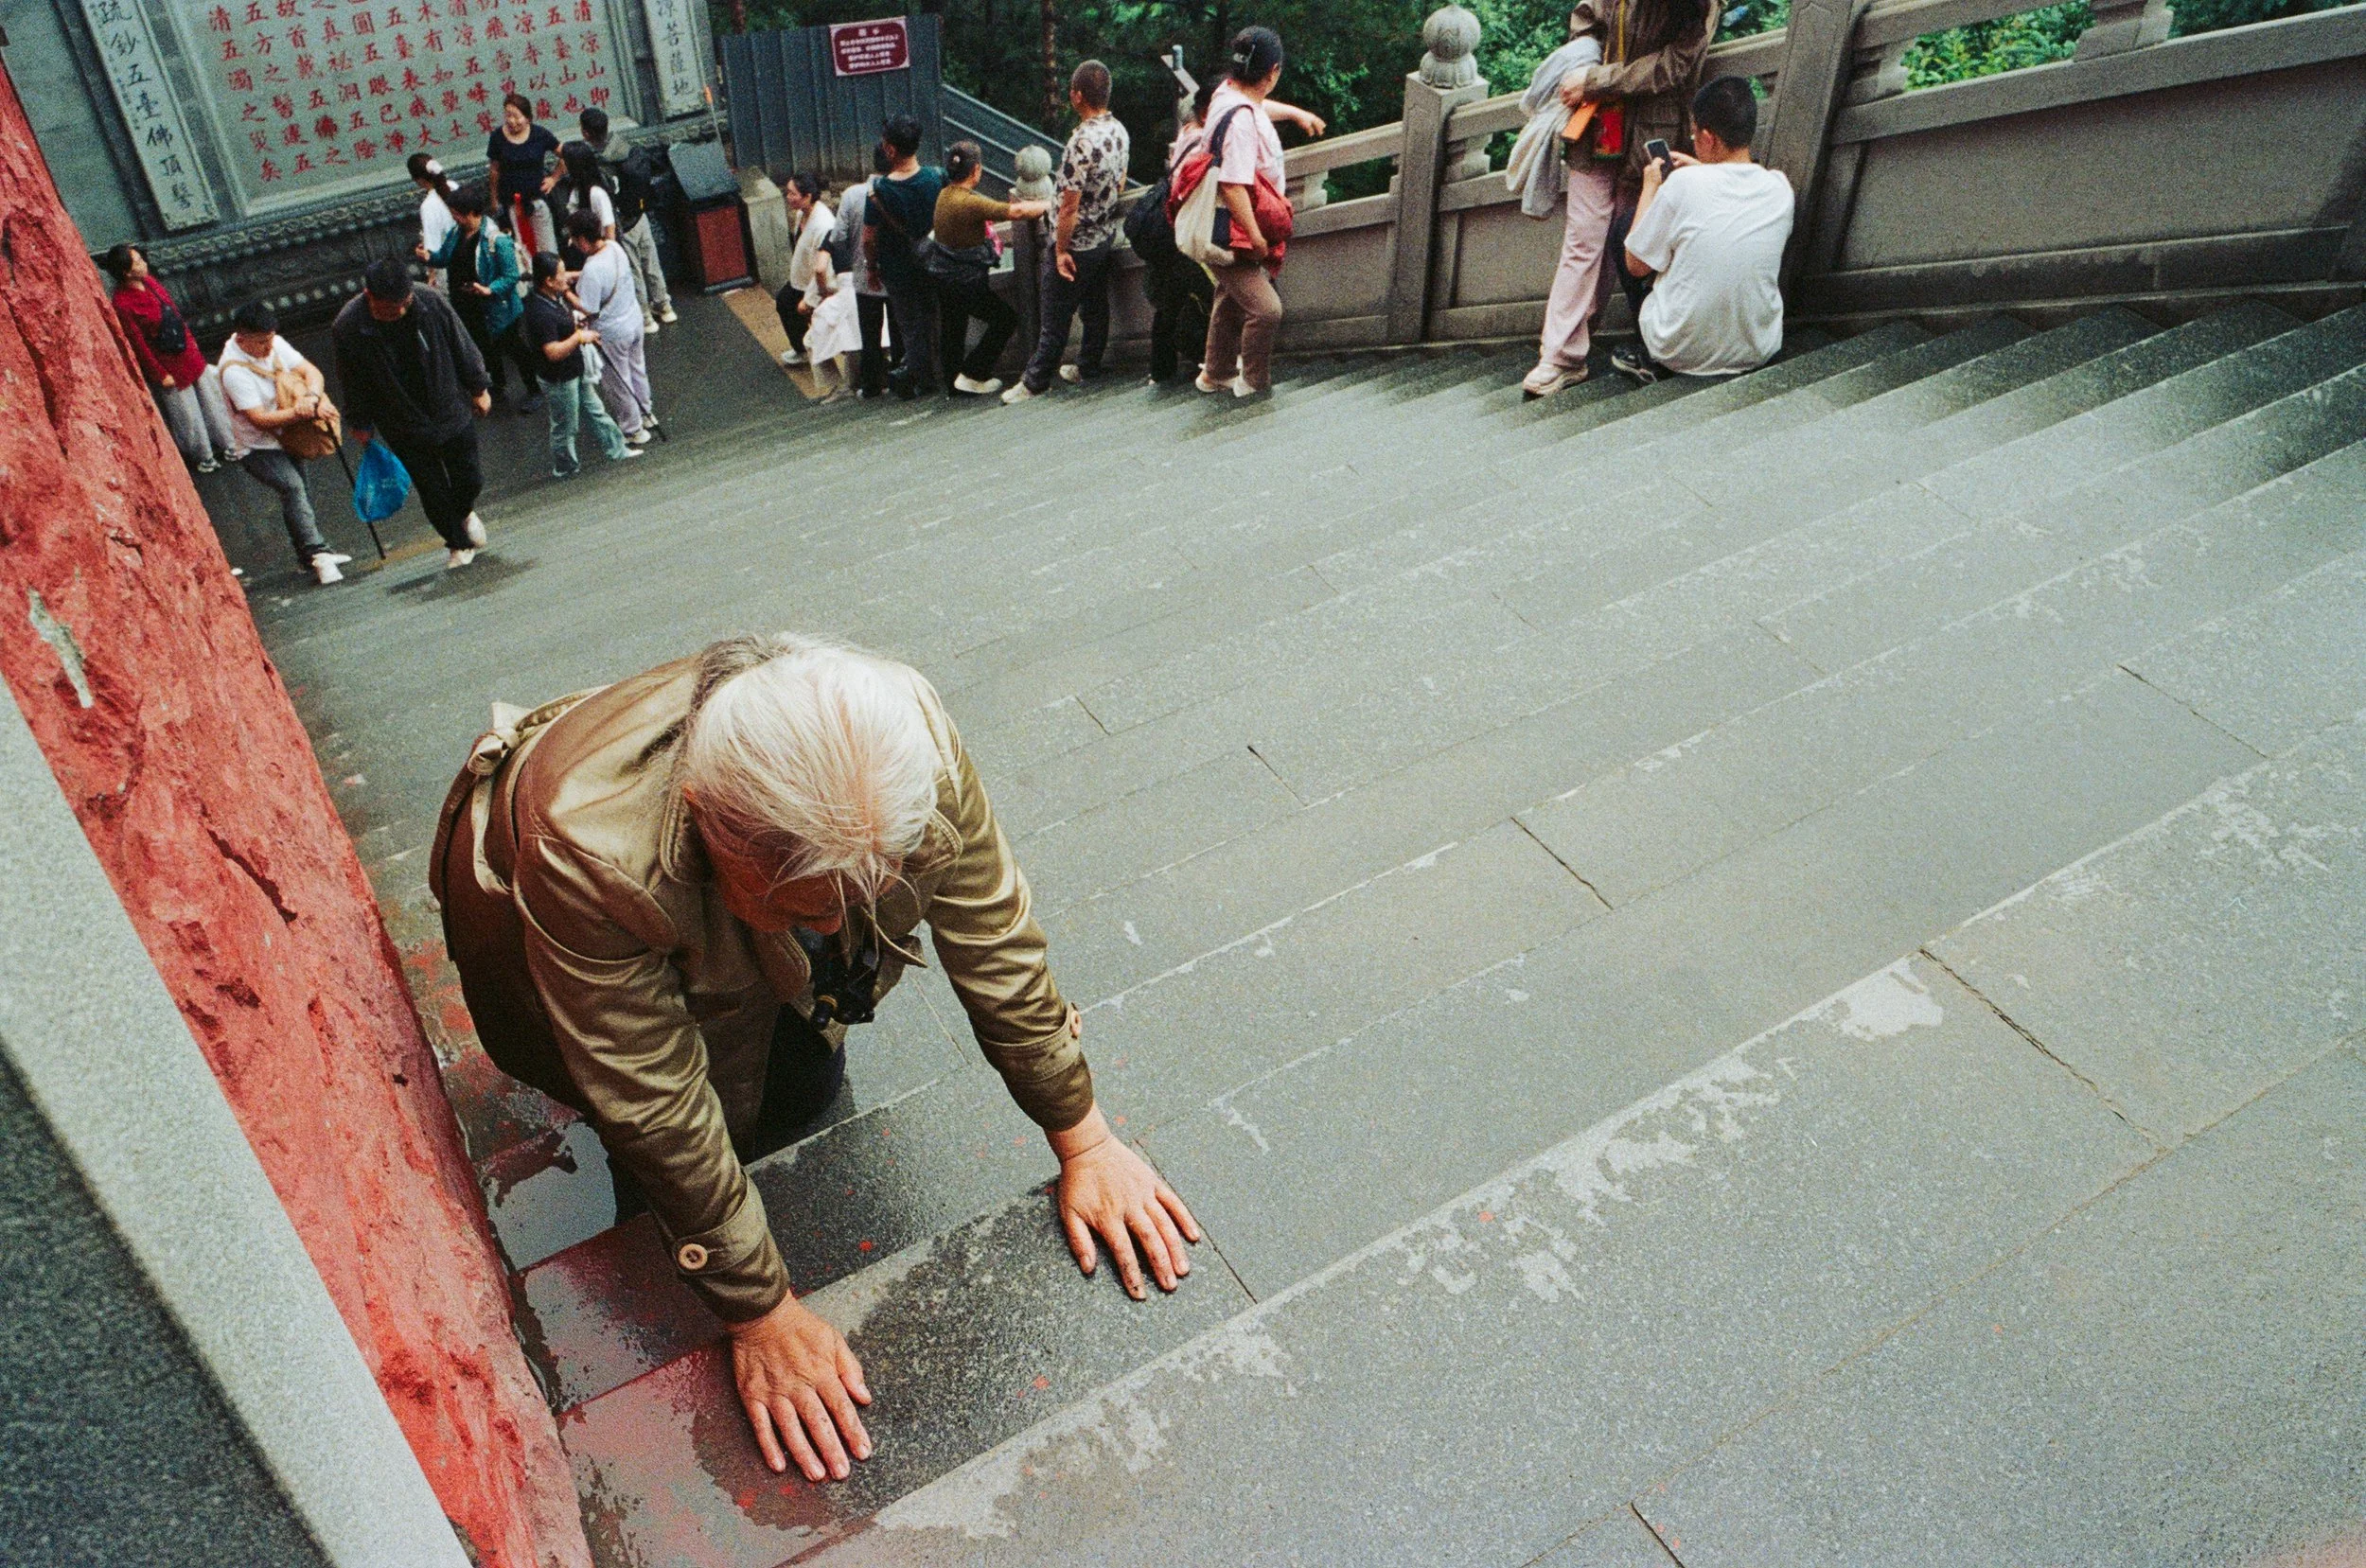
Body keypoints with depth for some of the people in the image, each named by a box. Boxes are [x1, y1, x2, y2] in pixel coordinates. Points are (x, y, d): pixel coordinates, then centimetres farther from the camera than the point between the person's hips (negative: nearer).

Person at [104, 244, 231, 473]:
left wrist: (191, 340, 15)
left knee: (207, 400, 22)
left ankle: (222, 443, 43)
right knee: (186, 413, 13)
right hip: (168, 363, -7)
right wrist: (160, 375, -14)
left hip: (187, 352, 7)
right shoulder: (123, 304, -28)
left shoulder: (148, 280, -6)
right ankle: (202, 457, 34)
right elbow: (138, 345, -20)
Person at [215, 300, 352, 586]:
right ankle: (317, 554, -34)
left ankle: (312, 555, 31)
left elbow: (311, 371, -7)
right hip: (257, 448, -8)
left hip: (287, 438, 8)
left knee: (301, 493, 17)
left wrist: (312, 397, -29)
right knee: (292, 487, -28)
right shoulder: (234, 370, -26)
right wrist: (302, 412, -38)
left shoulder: (274, 344, -5)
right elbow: (260, 420, -30)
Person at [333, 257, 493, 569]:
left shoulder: (432, 303, -19)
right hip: (405, 429, -1)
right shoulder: (348, 328, -21)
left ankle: (465, 513, 48)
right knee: (433, 493, 7)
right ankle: (457, 544, 31)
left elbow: (463, 347, -2)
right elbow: (352, 383, -5)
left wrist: (478, 387, 7)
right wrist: (360, 423, 6)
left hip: (453, 412, 1)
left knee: (469, 479, 13)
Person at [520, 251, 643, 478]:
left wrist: (580, 328, 3)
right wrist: (579, 337, -28)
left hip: (575, 372, 10)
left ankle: (617, 449, 37)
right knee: (565, 427, 10)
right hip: (559, 381, -10)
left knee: (595, 412, 22)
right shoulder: (540, 313, -32)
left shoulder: (556, 297, -1)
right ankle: (564, 469, 29)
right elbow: (553, 352, -36)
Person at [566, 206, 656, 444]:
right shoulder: (614, 247, -8)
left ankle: (633, 430, 25)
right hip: (634, 321, 8)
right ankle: (646, 413, 46)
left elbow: (587, 309, -26)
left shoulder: (593, 269, -32)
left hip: (612, 333, -8)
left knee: (617, 383, 11)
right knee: (637, 370, 27)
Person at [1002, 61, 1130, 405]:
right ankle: (1088, 366, 35)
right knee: (1096, 305, 20)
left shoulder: (1082, 142, -28)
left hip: (1077, 244, -8)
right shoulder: (1120, 131, -2)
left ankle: (1036, 381, 11)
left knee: (1056, 315, 2)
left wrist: (1061, 250, -17)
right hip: (1106, 235, 8)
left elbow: (1070, 205, -25)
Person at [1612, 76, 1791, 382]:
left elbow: (1637, 265, -6)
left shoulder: (1684, 184, -20)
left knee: (1625, 226, 15)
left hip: (1681, 354, -4)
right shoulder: (1780, 188, -5)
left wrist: (1650, 189, 6)